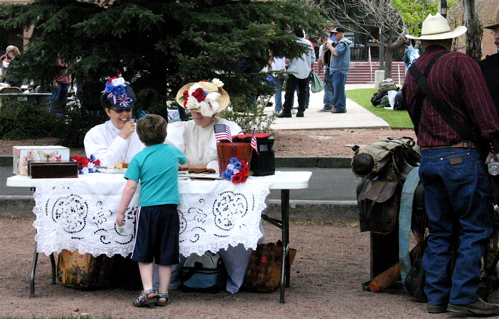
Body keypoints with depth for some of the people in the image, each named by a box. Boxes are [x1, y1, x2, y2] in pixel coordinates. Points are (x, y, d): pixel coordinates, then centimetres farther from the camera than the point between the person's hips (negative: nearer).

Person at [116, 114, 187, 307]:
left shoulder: (139, 158, -4)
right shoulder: (172, 151, 6)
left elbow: (131, 186, -8)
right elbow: (184, 161, 30)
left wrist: (121, 212, -3)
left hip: (148, 209, -2)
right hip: (170, 209, 2)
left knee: (144, 255, 7)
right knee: (166, 256, 8)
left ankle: (148, 291, -5)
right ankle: (163, 294, 11)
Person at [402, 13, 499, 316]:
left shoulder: (413, 72, 14)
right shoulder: (460, 63, -8)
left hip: (428, 159, 7)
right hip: (462, 154, -7)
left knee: (440, 231, 13)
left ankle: (437, 296, 14)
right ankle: (464, 296, -4)